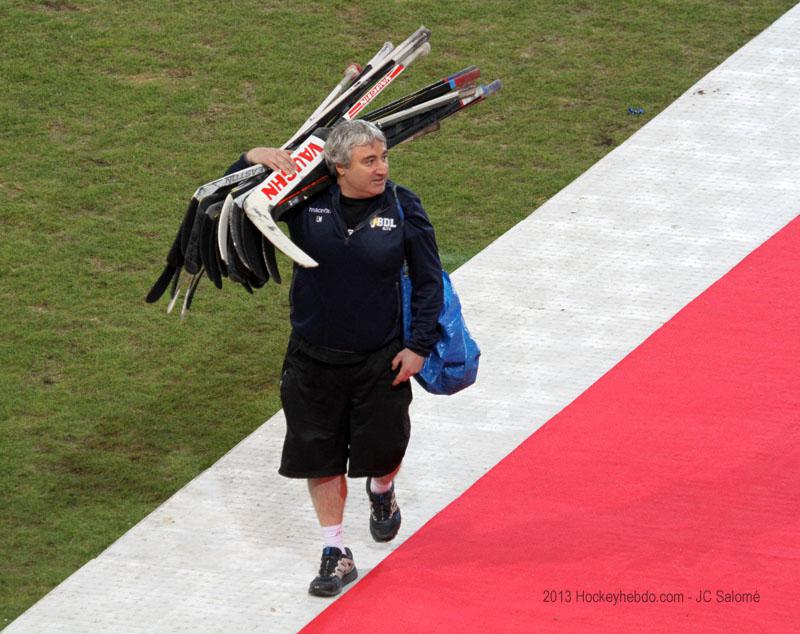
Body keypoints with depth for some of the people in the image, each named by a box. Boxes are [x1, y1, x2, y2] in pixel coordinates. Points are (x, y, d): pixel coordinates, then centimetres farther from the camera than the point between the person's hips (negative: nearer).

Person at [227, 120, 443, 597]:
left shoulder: (403, 207, -10)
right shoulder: (306, 200, -9)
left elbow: (429, 280, -1)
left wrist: (419, 346, -6)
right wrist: (253, 161, -19)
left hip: (381, 360, -1)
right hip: (314, 359, 1)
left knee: (383, 448, 8)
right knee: (320, 456, 7)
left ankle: (382, 491, 46)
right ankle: (336, 554, 23)